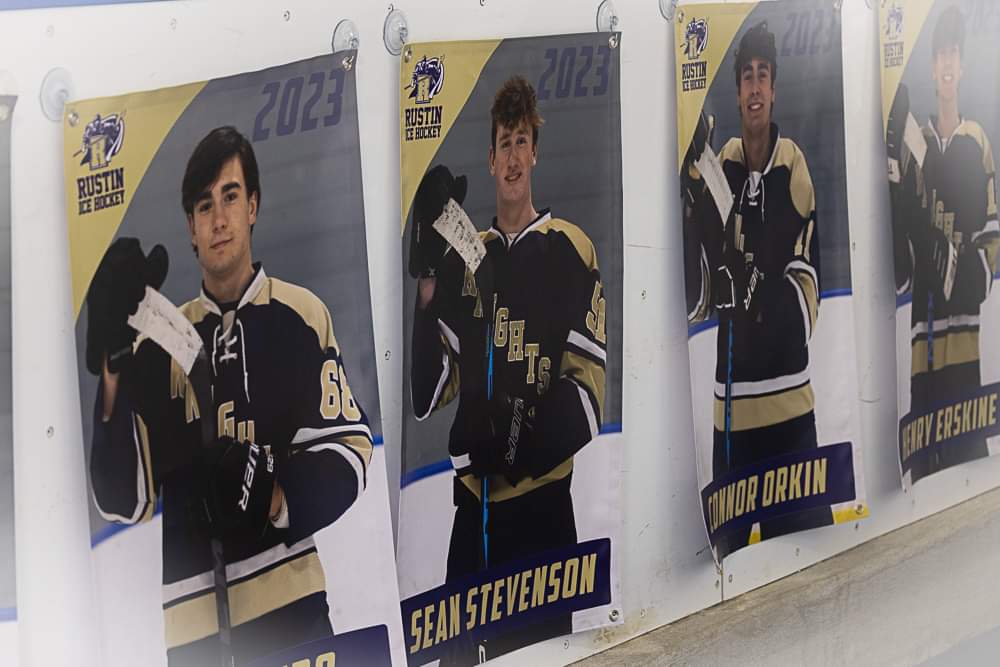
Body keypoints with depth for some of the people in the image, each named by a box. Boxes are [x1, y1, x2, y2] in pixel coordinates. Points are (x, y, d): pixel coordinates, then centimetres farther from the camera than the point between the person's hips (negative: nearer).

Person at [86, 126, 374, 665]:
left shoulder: (303, 316, 0)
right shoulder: (164, 342, 7)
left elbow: (349, 452, 1)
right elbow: (126, 500, 1)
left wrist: (276, 498, -16)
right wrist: (113, 371, -9)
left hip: (289, 607, -2)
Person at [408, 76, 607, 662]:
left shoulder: (571, 252, -3)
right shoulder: (463, 260, 11)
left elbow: (590, 393, -7)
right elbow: (432, 391, 7)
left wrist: (532, 433, -24)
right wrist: (427, 292, -5)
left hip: (543, 503, -4)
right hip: (474, 503, 5)